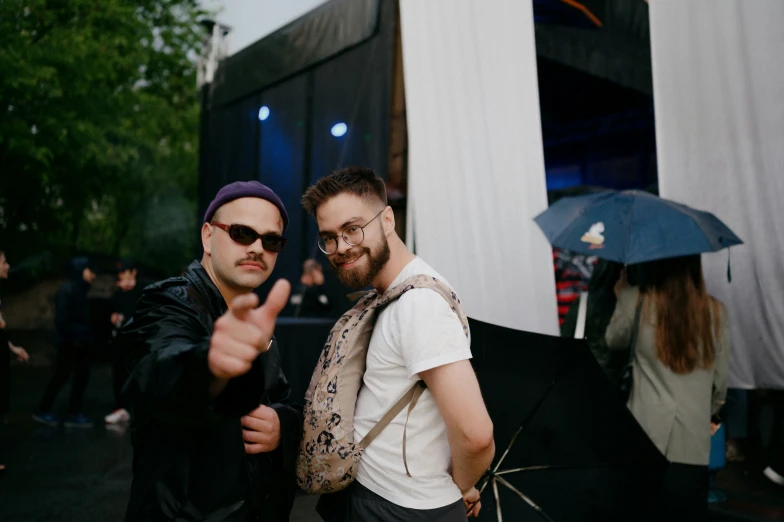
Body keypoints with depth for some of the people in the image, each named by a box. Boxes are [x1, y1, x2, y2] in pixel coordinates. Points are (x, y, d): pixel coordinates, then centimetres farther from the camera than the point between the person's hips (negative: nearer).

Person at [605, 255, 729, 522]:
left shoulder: (636, 301, -7)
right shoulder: (716, 311, 1)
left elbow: (614, 341, 13)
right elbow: (720, 380, 9)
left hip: (646, 434, -2)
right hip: (694, 440, 2)